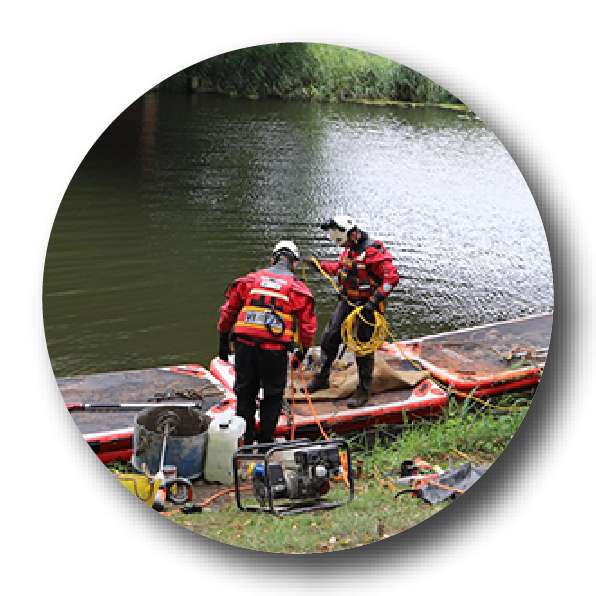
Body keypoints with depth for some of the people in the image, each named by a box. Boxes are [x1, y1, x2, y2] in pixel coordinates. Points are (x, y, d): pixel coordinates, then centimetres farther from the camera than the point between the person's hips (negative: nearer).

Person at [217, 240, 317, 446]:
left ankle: (245, 439, 25)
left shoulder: (249, 280, 11)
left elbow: (228, 311, 14)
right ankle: (265, 440, 18)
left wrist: (223, 341, 21)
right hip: (275, 350, -2)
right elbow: (308, 325, 4)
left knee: (245, 393, 17)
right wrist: (301, 352, 16)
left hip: (245, 345, 2)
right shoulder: (297, 288, 4)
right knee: (273, 395, 14)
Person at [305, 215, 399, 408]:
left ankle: (364, 390, 12)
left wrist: (377, 299, -30)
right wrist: (320, 265, 26)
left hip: (367, 303, -8)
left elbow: (392, 276, -24)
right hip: (348, 301, 8)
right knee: (330, 336, 7)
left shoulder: (374, 251, -20)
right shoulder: (349, 249, 7)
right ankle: (322, 377, 24)